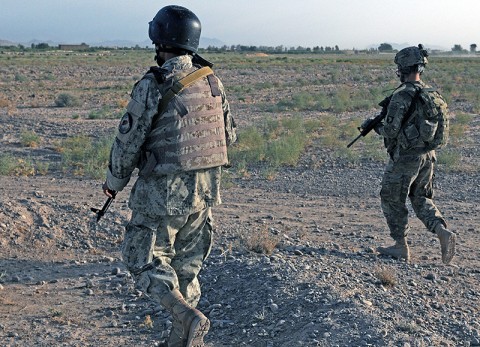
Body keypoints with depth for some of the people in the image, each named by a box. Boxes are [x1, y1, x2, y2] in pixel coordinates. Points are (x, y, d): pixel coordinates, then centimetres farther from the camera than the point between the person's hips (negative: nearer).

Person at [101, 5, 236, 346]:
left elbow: (128, 140, -11)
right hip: (205, 189, 6)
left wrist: (114, 181, 5)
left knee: (145, 260, 9)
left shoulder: (152, 85, -16)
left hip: (163, 192, -6)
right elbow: (229, 135, 11)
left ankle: (188, 316, -10)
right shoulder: (212, 81, 2)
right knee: (187, 265, 17)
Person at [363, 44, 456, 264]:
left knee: (392, 199, 10)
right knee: (421, 199, 20)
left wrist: (377, 127, 3)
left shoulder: (401, 96, -18)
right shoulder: (433, 95, 6)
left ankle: (401, 247, 17)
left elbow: (391, 131, -20)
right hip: (428, 156, 7)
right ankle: (443, 232, -1)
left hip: (405, 157, -7)